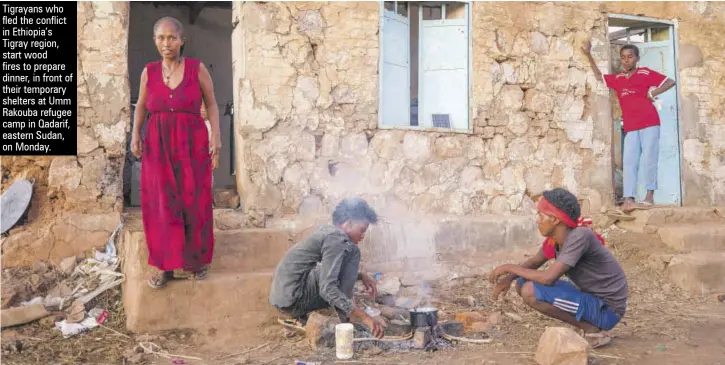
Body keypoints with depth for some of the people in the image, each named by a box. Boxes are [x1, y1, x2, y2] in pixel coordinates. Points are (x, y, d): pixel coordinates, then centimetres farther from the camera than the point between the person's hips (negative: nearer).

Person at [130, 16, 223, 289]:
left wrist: (216, 135, -10)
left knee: (193, 203, 3)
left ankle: (196, 258, 20)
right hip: (159, 147, 2)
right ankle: (166, 265, 11)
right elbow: (141, 106, 13)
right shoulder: (149, 71, 3)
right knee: (161, 205, 0)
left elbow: (211, 104, 2)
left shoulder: (198, 68, -4)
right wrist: (135, 134, -1)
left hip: (191, 146, -2)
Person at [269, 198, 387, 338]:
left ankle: (301, 316, 15)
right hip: (292, 297, -10)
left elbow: (332, 269, 31)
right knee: (351, 252, -10)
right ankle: (343, 318, -7)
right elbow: (327, 289, -25)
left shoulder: (328, 231, 14)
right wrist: (365, 317, -28)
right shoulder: (336, 238, -14)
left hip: (283, 296, 10)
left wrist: (361, 276, 15)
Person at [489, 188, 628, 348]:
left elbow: (549, 278, -30)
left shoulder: (580, 236, -25)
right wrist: (509, 278, -5)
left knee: (530, 292, -22)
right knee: (522, 283, 6)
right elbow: (534, 262, 14)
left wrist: (510, 267, -17)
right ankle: (589, 324, 7)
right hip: (589, 297, 9)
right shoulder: (555, 238, -1)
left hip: (606, 309, -9)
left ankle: (592, 330, -8)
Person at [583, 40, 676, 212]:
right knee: (629, 161, -6)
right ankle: (628, 199, -11)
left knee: (649, 159, -3)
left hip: (649, 123, -4)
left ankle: (650, 195, 7)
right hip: (630, 127, 4)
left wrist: (654, 92, -8)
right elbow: (598, 76, 28)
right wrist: (588, 54, 21)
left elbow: (670, 82, 4)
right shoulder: (617, 79, 15)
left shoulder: (645, 73, 3)